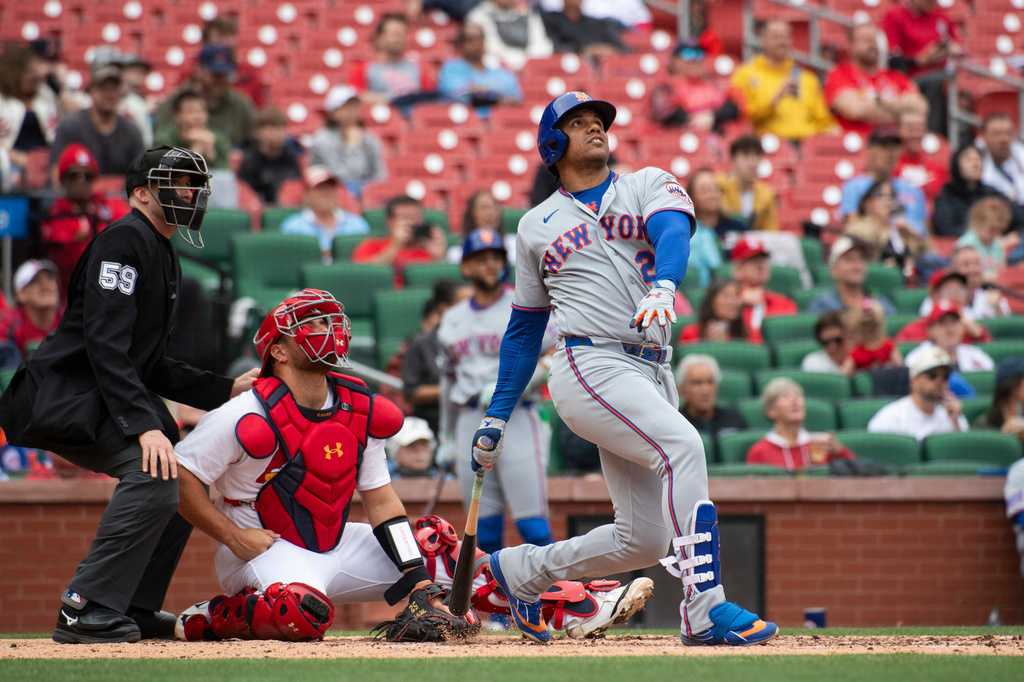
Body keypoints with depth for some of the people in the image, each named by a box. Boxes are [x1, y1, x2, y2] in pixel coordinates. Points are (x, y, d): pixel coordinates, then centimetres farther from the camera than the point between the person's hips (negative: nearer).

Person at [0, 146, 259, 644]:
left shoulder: (164, 258, 20)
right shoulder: (124, 241, -12)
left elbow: (148, 366, 22)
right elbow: (105, 344, -23)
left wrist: (225, 389, 13)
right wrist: (144, 425, -30)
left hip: (97, 405, 11)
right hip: (64, 395, -11)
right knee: (155, 471, -27)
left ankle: (134, 609, 13)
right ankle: (86, 611, -27)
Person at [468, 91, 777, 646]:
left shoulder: (650, 186, 14)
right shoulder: (536, 226, 14)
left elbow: (673, 231, -9)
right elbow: (524, 329, 21)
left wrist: (662, 286, -32)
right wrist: (496, 416, 16)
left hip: (652, 377, 4)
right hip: (590, 366, -4)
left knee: (645, 538, 3)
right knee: (683, 445, -28)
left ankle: (522, 570, 27)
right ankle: (705, 610, -33)